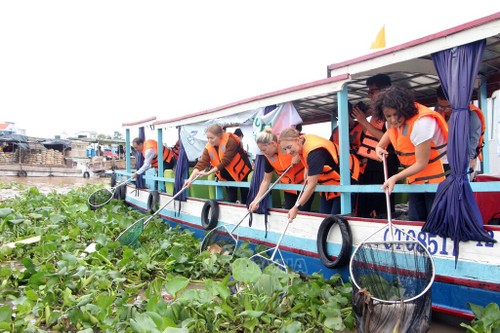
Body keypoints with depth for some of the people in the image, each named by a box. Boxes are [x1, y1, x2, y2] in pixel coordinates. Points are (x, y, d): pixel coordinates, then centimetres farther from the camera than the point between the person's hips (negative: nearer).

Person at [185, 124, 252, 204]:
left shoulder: (231, 142, -28)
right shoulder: (208, 147, -12)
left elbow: (224, 162, -32)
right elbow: (201, 163, -18)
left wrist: (208, 173, -32)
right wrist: (190, 179, -30)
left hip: (242, 172, -5)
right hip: (228, 177, 5)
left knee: (246, 199, 2)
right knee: (231, 200, 4)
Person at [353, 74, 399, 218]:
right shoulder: (375, 111, 15)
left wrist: (365, 122, -13)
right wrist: (361, 119, 8)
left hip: (384, 167, -8)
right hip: (369, 165, 8)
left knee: (381, 213, -7)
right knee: (364, 211, 11)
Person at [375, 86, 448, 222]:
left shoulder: (421, 123, -27)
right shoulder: (393, 121, -3)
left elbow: (421, 163, -23)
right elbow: (390, 131, 24)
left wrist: (395, 178, -26)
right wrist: (380, 146, 4)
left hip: (436, 177, -8)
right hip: (415, 180, 8)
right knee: (415, 220, 6)